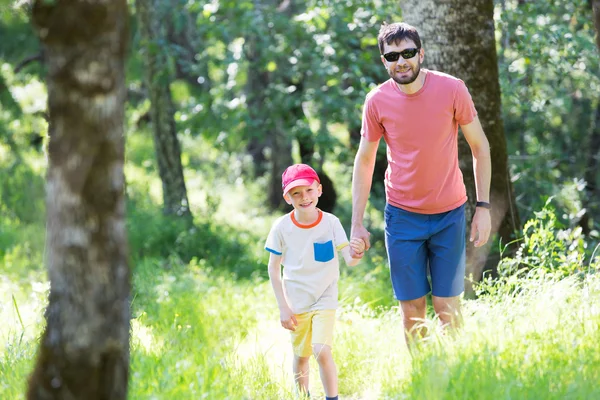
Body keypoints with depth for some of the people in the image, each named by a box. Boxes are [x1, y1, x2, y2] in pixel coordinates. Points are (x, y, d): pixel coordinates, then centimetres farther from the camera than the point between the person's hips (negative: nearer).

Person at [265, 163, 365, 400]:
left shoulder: (331, 222, -13)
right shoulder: (281, 227, -11)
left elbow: (349, 261, -16)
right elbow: (274, 268, -2)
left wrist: (356, 254, -41)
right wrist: (283, 307, -5)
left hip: (324, 299, -1)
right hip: (296, 302, 2)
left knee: (322, 351, -18)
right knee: (301, 356, 12)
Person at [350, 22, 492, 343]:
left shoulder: (451, 89, -10)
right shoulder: (377, 102, -7)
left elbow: (479, 146, -1)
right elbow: (364, 160, 4)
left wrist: (483, 207, -5)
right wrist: (357, 224, 1)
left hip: (449, 214, -1)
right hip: (402, 217, 1)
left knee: (448, 306, 0)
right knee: (412, 308, 3)